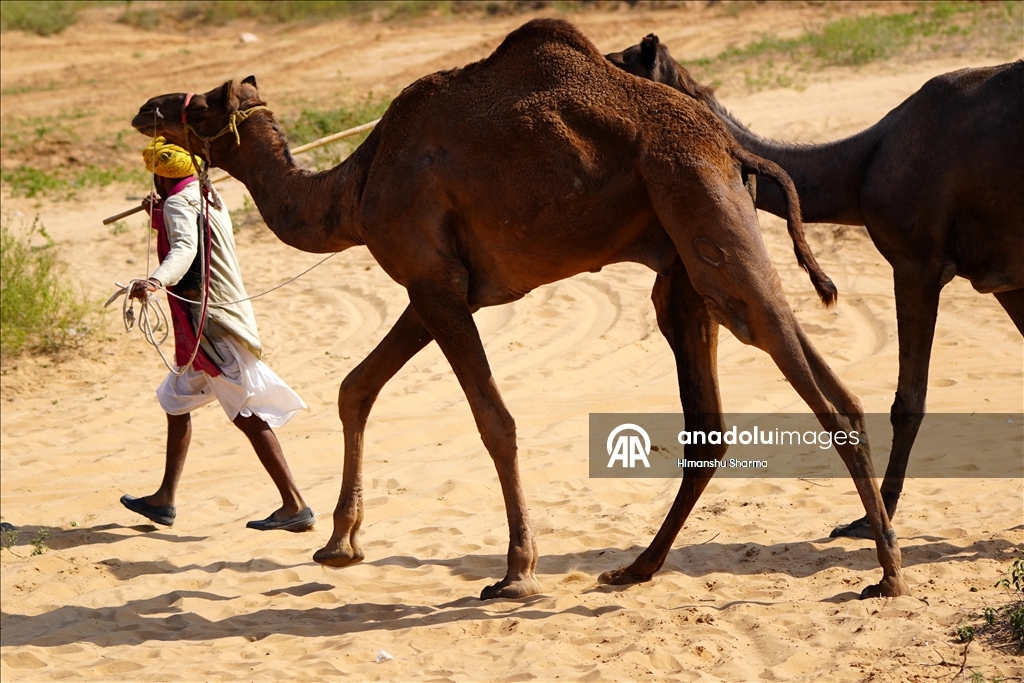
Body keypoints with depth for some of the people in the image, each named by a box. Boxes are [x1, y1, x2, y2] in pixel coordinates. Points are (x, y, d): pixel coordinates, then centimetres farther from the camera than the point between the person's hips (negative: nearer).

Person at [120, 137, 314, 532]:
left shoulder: (178, 204, -12)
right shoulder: (208, 197, 15)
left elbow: (185, 249, -33)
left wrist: (156, 280, -50)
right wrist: (159, 216, 34)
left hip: (213, 325, -10)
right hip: (214, 321, 10)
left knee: (247, 414, -12)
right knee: (177, 401, 20)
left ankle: (294, 506, -16)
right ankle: (164, 499, 27)